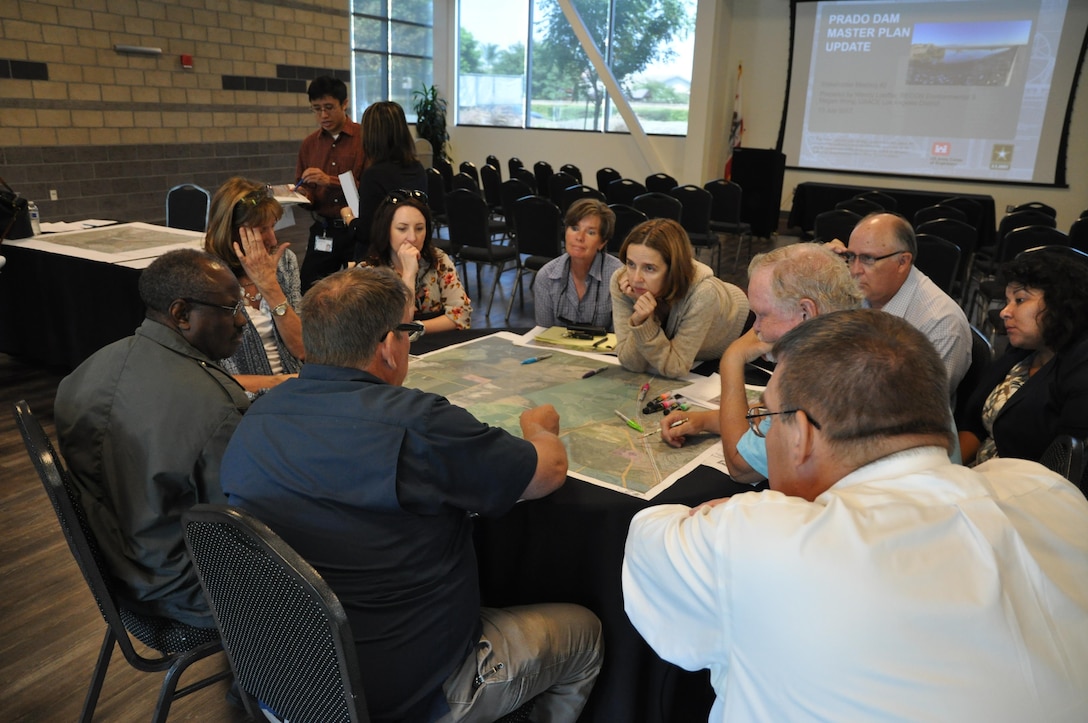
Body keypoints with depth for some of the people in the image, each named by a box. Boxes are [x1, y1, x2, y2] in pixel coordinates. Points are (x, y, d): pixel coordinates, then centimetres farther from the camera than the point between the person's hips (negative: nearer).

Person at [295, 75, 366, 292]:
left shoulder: (365, 138, -5)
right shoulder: (309, 144, 10)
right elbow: (307, 194, 15)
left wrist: (330, 180, -20)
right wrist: (303, 195, -7)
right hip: (323, 232, 4)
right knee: (310, 290, 3)